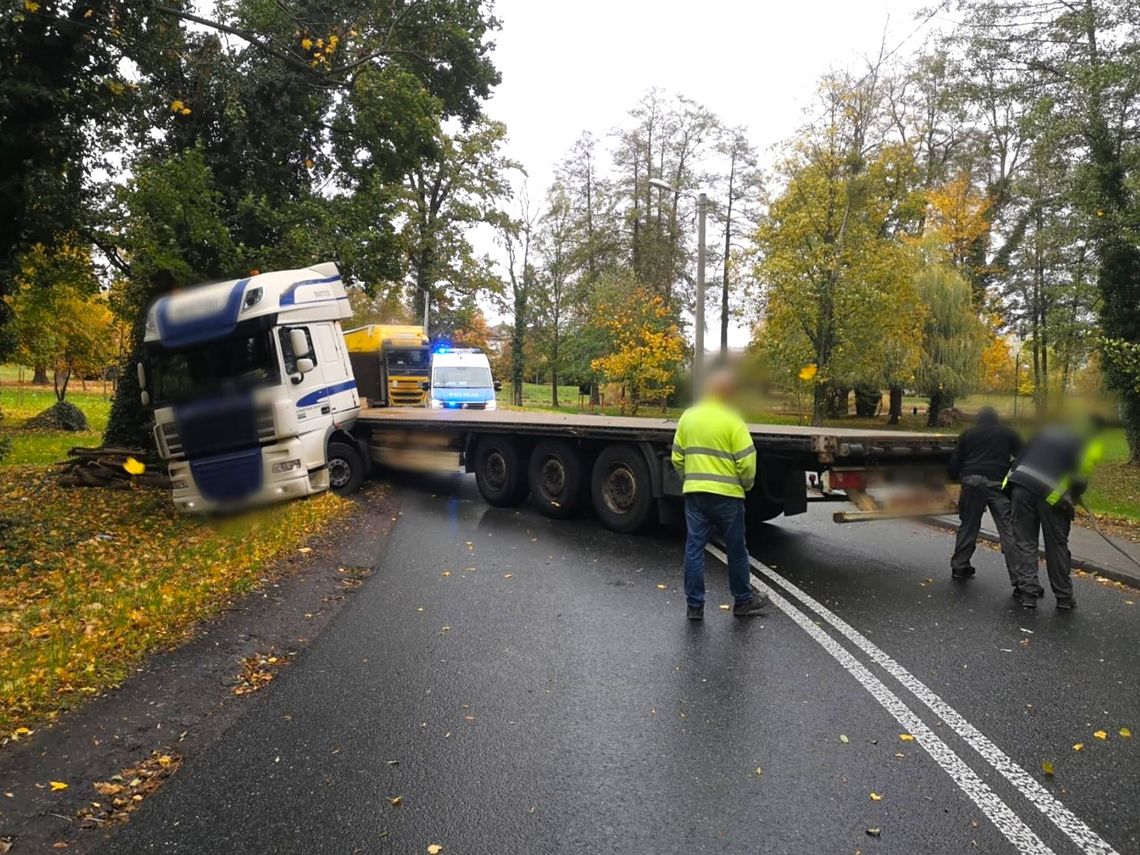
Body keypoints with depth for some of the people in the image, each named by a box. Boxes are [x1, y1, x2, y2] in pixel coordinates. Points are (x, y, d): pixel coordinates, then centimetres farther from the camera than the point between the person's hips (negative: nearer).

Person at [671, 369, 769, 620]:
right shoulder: (732, 421, -10)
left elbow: (677, 457, 9)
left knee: (694, 548, 8)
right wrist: (747, 484, 6)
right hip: (726, 494, -4)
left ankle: (695, 605, 10)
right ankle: (743, 601, 25)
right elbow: (746, 460, -12)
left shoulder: (688, 417, 5)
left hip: (694, 493, 4)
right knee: (736, 550, 11)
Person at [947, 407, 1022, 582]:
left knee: (968, 525, 14)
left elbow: (955, 461, 15)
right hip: (997, 483, -2)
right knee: (1008, 528, -5)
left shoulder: (968, 434, 17)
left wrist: (957, 478, 26)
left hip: (971, 482, 2)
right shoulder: (1009, 434, 14)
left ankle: (959, 567, 19)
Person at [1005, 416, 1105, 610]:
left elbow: (1022, 457, 19)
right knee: (1056, 546, 11)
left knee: (1024, 542, 10)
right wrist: (1072, 500, 15)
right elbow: (1081, 477, -2)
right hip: (1052, 494, -3)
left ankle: (1028, 592, 6)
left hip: (1021, 486, 3)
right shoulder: (1092, 445, 8)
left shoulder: (1049, 430, 21)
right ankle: (1063, 597, 21)